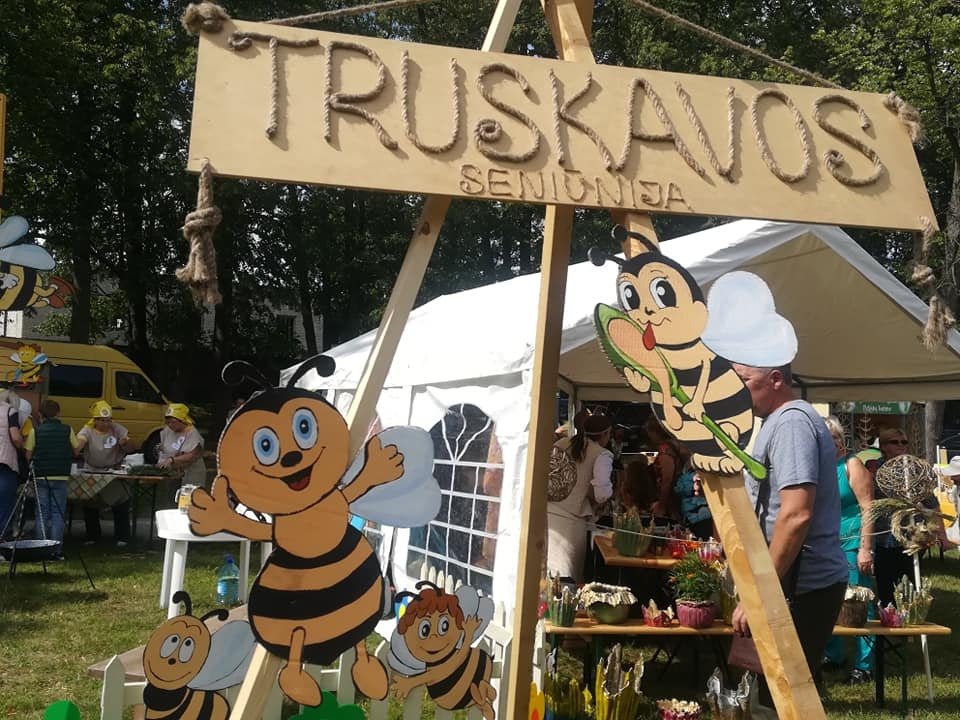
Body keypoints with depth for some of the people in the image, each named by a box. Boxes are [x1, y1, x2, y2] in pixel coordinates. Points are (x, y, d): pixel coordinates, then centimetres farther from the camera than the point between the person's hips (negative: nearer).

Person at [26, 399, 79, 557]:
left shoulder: (35, 431, -1)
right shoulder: (68, 430, -1)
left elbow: (28, 455, 0)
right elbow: (75, 451, 6)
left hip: (40, 477, 1)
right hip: (61, 476, -1)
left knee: (41, 513, 9)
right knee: (58, 513, 3)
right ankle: (56, 550, -1)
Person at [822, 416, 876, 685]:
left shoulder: (852, 465, -7)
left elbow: (868, 508, -11)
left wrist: (865, 549, -17)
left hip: (851, 544, -6)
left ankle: (864, 665, 3)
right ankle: (833, 656, 26)